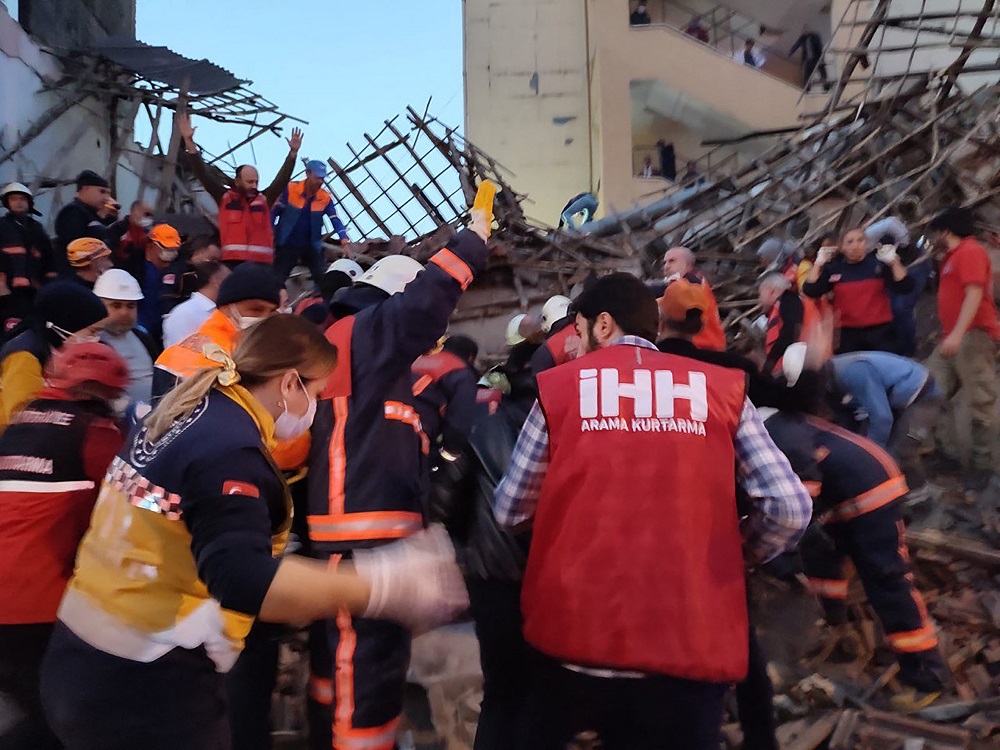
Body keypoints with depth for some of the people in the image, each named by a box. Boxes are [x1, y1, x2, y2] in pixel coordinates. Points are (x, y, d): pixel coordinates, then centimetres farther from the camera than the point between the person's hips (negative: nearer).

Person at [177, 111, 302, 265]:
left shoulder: (264, 199, 14)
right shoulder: (224, 197, 10)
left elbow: (282, 178, 10)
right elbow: (202, 172, 4)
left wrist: (293, 152, 0)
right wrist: (189, 142, -3)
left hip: (262, 263, 2)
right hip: (232, 262, -2)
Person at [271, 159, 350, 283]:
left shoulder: (325, 198, -6)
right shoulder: (290, 189, -12)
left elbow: (335, 219, -11)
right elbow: (274, 212, -7)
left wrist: (344, 239, -29)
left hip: (312, 246, 2)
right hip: (287, 244, -2)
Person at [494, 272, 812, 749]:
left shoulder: (558, 387, 3)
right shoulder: (722, 389, 5)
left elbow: (508, 513, 8)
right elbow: (790, 510, -2)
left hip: (576, 639, 1)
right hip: (692, 645, 0)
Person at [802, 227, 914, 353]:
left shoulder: (879, 262, -1)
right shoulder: (833, 268, 4)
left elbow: (905, 288, -9)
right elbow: (809, 291, -6)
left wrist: (894, 262, -20)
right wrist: (818, 264, -11)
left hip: (880, 331, -1)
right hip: (848, 334, 1)